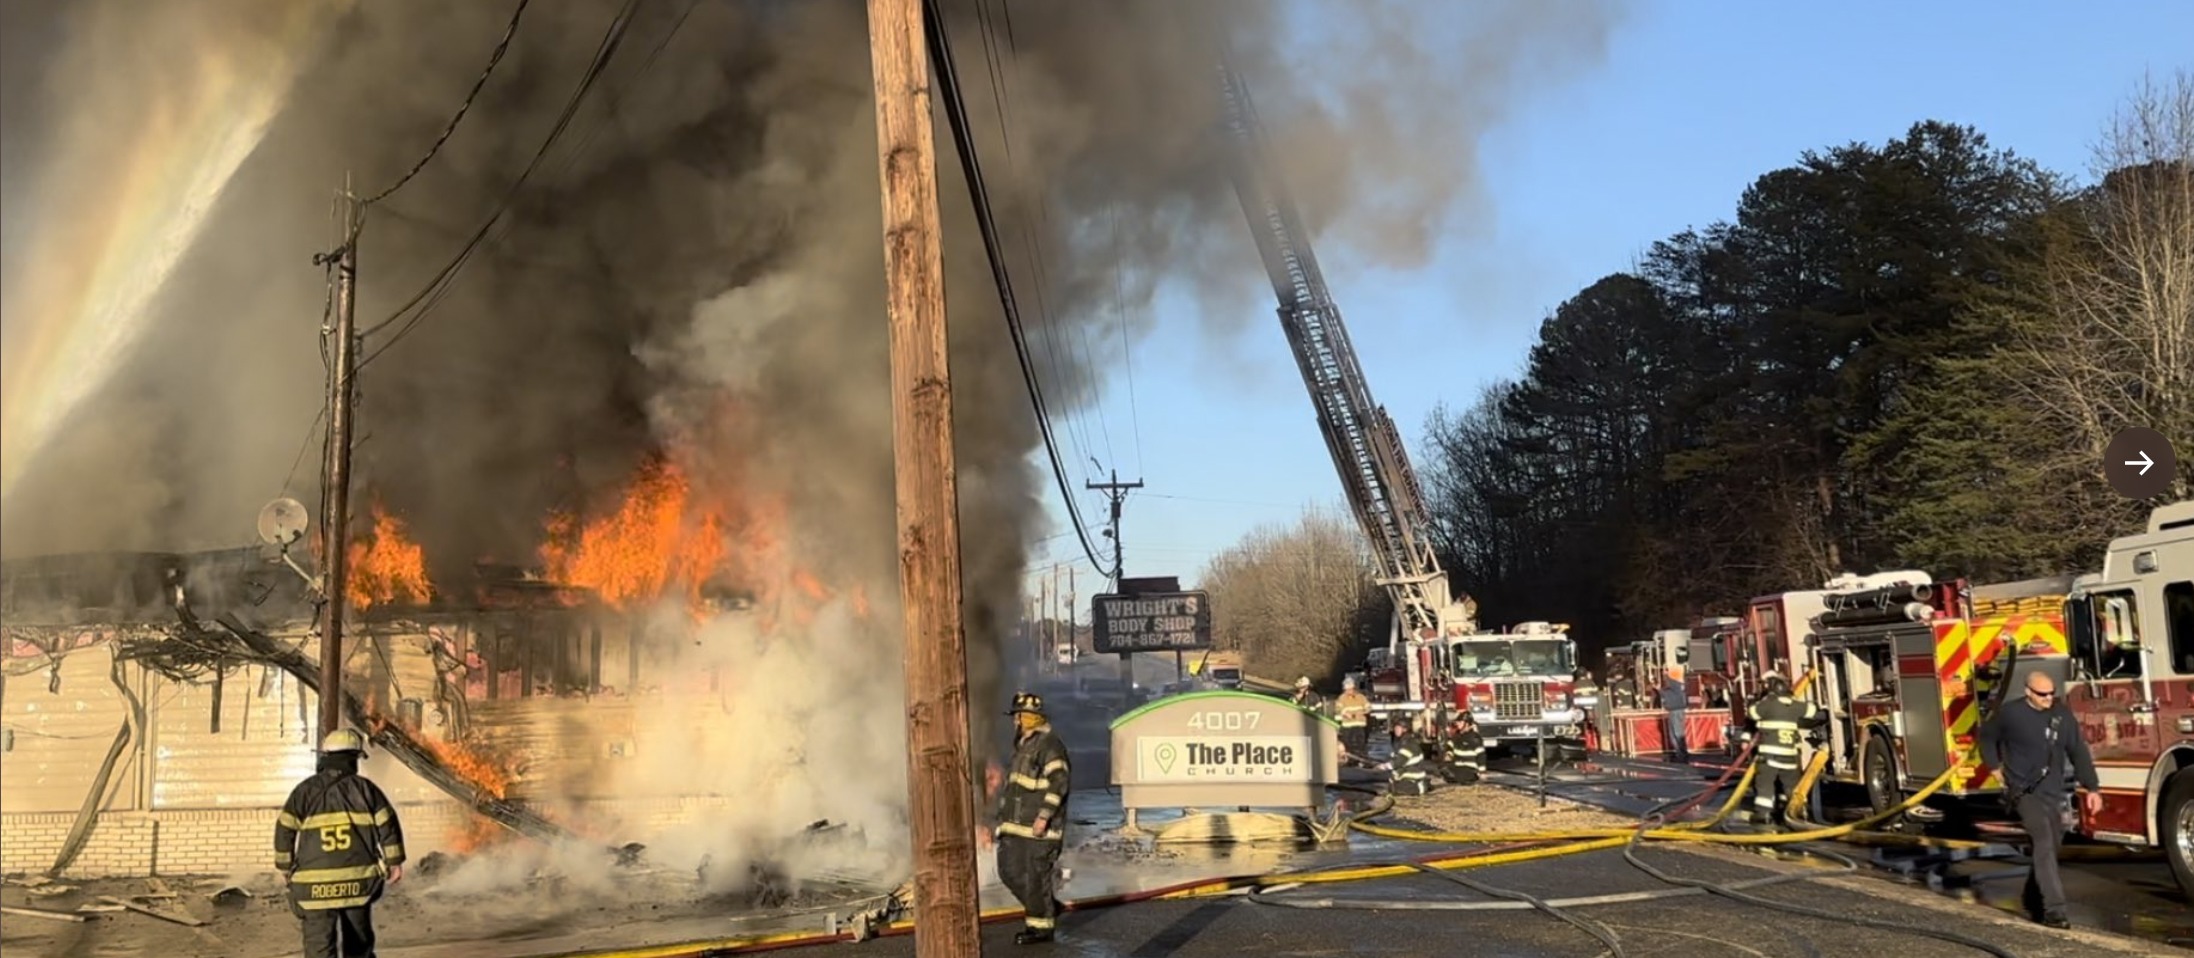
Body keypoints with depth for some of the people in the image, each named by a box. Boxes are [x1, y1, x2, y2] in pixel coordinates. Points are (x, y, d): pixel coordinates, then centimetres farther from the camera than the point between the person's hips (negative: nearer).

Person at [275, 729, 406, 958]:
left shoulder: (306, 791, 2)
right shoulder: (364, 788, 2)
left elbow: (284, 830, -2)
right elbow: (388, 824, 2)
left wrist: (286, 868, 10)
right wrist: (394, 861, 11)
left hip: (316, 882, -1)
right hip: (357, 878, 1)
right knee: (358, 939, 17)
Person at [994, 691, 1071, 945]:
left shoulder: (1048, 743, -13)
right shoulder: (1024, 744, 18)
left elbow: (1059, 782, -21)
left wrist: (1044, 816, -24)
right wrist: (1006, 818, 24)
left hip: (1038, 827, -10)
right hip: (1017, 825, 10)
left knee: (1036, 876, -4)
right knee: (1009, 870, 11)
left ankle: (1041, 926, 7)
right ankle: (1047, 907, 25)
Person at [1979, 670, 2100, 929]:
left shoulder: (2062, 714, 2)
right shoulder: (2010, 713, -8)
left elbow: (2078, 752, 7)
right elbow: (1986, 735, 10)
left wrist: (2092, 788, 5)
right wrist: (1995, 765, 7)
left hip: (2053, 793, 5)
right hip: (2023, 791, -5)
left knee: (2049, 846, 11)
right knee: (2044, 842, -20)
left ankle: (2033, 902, 30)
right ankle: (2053, 909, -22)